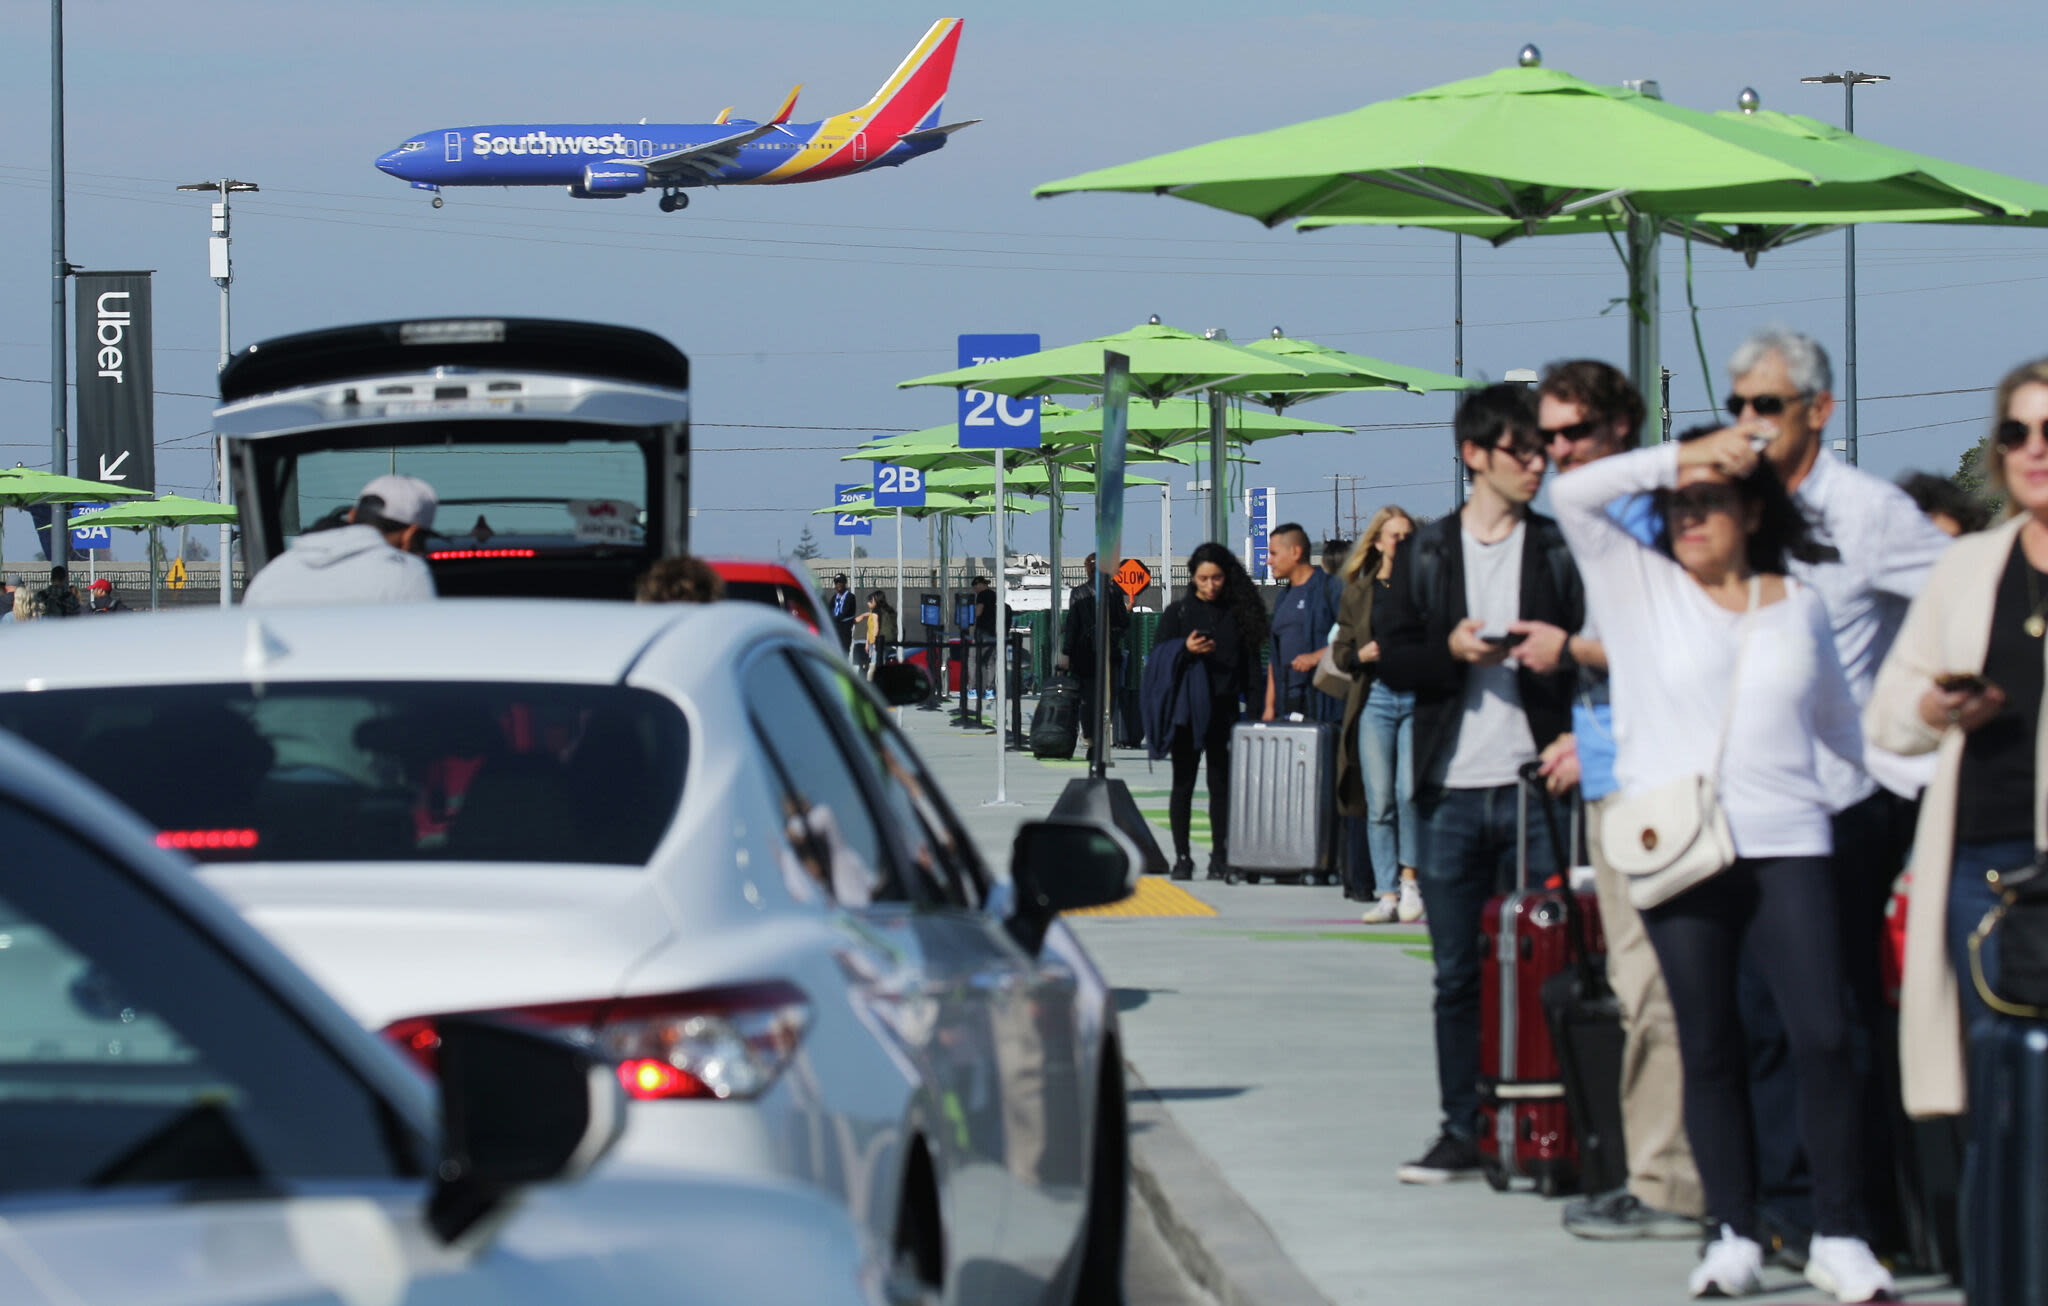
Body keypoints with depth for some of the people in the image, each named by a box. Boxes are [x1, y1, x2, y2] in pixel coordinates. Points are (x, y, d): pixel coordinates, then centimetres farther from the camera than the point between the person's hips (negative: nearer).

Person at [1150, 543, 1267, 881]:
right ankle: (1182, 856, 7)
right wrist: (1185, 648, -18)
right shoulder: (1178, 611, 6)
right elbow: (1158, 653, 2)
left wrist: (1245, 701, 2)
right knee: (1183, 783, 2)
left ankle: (1220, 856, 5)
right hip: (1187, 710, -1)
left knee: (1221, 784, 0)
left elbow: (1248, 661, 10)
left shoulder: (1238, 612, 8)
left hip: (1224, 710, 1)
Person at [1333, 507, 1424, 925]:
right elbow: (1340, 651, 15)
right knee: (1379, 801, -2)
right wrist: (1361, 655, -6)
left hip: (1418, 698, -2)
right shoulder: (1357, 590, 13)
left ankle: (1409, 878, 4)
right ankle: (1388, 894, 3)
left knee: (1409, 791, -14)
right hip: (1374, 698, 2)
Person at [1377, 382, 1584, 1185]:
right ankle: (1462, 1130, 11)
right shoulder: (1425, 554, 10)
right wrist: (1451, 649, -11)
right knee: (1457, 974, 4)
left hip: (1534, 786, -1)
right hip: (1451, 792, 1)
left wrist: (1566, 651, -15)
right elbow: (1392, 659, 7)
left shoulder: (1560, 550, 7)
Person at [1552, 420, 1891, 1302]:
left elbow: (1840, 722, 24)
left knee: (1824, 1035, -10)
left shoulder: (1800, 606, 13)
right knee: (1709, 1047, 3)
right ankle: (1734, 1234, 10)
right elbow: (1573, 494, -4)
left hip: (1786, 843, 1)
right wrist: (1683, 456, -7)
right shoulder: (1641, 586, 7)